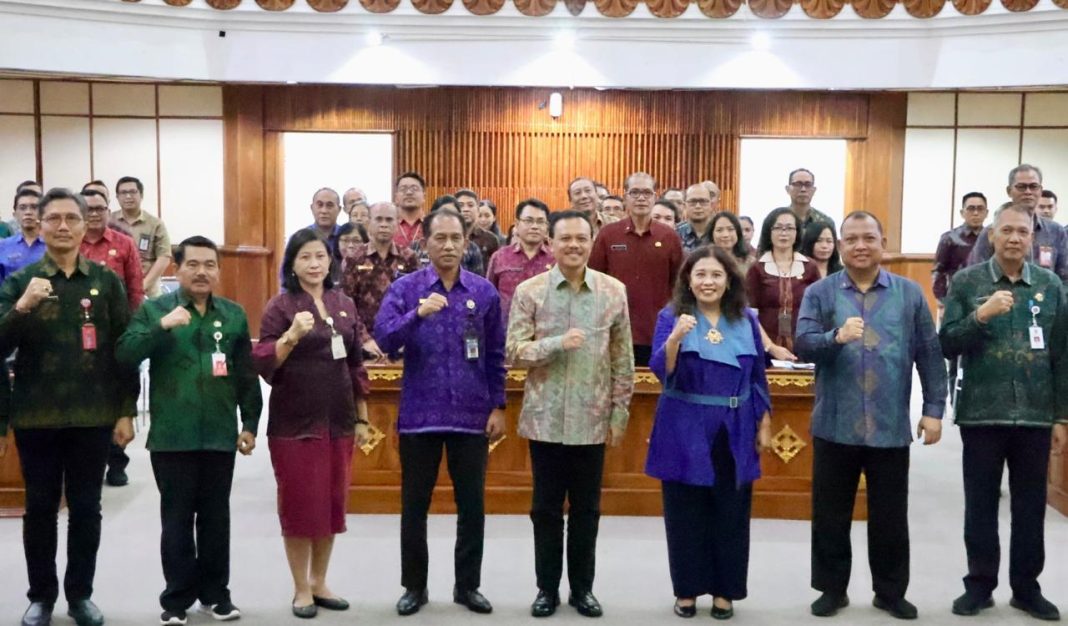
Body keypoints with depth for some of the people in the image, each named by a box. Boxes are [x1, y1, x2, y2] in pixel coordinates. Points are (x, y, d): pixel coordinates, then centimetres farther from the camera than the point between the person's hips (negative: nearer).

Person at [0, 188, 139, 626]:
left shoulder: (106, 282, 2)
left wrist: (126, 411, -2)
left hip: (94, 417, 0)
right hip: (36, 418, 0)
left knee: (86, 509, 9)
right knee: (40, 508, 10)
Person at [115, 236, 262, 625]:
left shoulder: (234, 314, 7)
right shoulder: (154, 309, 0)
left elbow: (247, 375, 9)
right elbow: (124, 355, -13)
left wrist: (250, 423, 6)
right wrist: (162, 326, -24)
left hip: (220, 435, 2)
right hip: (171, 436, -2)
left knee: (215, 517, 11)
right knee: (177, 518, 6)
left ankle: (216, 592, 24)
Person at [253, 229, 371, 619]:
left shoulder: (344, 304, 8)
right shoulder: (281, 305, -6)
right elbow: (263, 364, -11)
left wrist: (361, 417, 11)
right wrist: (291, 335, -27)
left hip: (338, 421, 4)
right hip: (295, 423, -4)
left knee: (333, 503, 11)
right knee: (300, 505, 3)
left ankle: (320, 583, 25)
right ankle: (301, 588, 18)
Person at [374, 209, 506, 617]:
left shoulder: (484, 292, 3)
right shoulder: (404, 288, -2)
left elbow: (496, 354, 6)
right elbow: (384, 340, -14)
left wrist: (498, 406, 2)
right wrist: (418, 313, -29)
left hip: (472, 414, 1)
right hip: (419, 413, -1)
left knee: (472, 505, 8)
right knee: (414, 506, 9)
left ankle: (468, 585, 24)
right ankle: (414, 586, 24)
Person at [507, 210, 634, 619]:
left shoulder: (614, 291, 1)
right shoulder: (529, 291, -2)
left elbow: (623, 359, 4)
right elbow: (514, 352, -7)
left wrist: (620, 413, 1)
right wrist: (557, 343, -22)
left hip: (592, 419, 1)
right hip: (545, 418, -1)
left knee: (586, 508, 11)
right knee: (546, 507, 9)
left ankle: (583, 588, 25)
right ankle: (547, 588, 23)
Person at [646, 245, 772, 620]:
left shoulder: (746, 321, 5)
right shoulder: (670, 316, -4)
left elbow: (758, 378, 10)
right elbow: (661, 371, -16)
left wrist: (764, 425, 8)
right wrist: (675, 338, -33)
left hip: (734, 433, 2)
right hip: (685, 432, -2)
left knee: (730, 515, 8)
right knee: (685, 515, 7)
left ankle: (724, 590, 22)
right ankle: (687, 590, 21)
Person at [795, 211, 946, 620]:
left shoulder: (910, 293, 5)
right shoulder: (819, 293, 1)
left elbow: (929, 355, 5)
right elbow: (802, 344, -11)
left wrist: (934, 408, 1)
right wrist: (836, 336, -29)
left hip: (891, 427, 1)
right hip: (835, 426, 0)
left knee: (890, 516, 11)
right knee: (830, 515, 9)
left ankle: (890, 591, 26)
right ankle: (832, 589, 24)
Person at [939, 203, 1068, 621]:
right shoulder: (966, 281, -1)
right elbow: (947, 346, -4)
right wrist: (980, 315, -20)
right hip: (981, 414, -1)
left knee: (1031, 506, 10)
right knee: (981, 504, 8)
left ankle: (1027, 586, 24)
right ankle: (979, 584, 20)